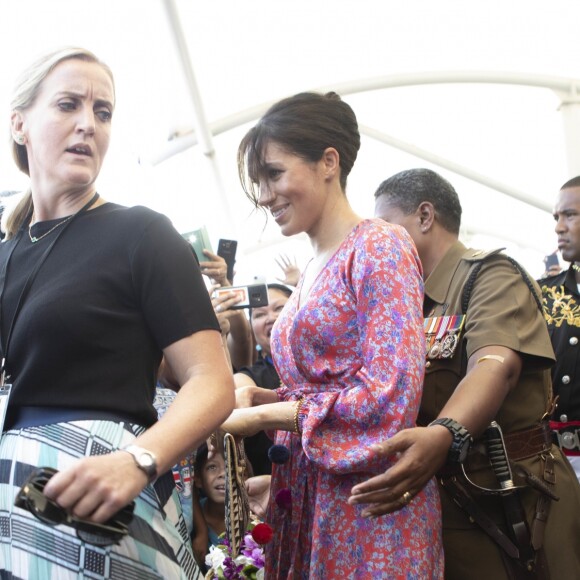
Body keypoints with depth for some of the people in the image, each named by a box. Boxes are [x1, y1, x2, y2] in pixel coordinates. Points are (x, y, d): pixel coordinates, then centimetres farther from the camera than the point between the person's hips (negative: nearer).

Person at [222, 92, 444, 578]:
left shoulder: (379, 247, -10)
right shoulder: (311, 270, 13)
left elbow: (390, 397, -19)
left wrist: (261, 415, -14)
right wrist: (260, 395, -1)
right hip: (304, 497, 7)